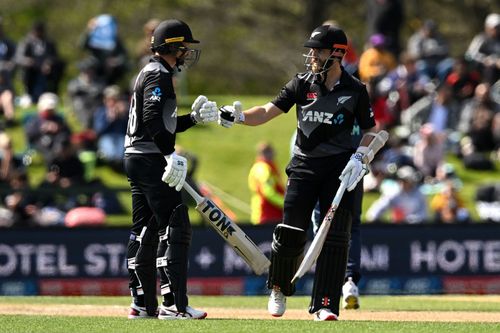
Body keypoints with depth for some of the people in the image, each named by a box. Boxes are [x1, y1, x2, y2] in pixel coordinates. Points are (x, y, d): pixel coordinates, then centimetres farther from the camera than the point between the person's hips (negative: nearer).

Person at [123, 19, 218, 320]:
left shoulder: (149, 74, 20)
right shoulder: (159, 75, -11)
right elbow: (152, 120, -24)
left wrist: (195, 118, 16)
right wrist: (171, 156, -29)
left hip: (136, 159, 11)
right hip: (151, 160, -11)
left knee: (144, 231, 12)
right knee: (175, 227, -11)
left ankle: (143, 304, 15)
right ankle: (173, 304, -16)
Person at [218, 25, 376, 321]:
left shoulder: (355, 90, 1)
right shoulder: (302, 84, 3)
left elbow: (370, 130, 8)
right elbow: (269, 111, -5)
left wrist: (360, 158, -10)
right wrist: (239, 116, -22)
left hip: (340, 168, -1)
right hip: (304, 165, 1)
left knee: (335, 237, -8)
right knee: (291, 232, -6)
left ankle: (325, 305, -5)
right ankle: (280, 289, 19)